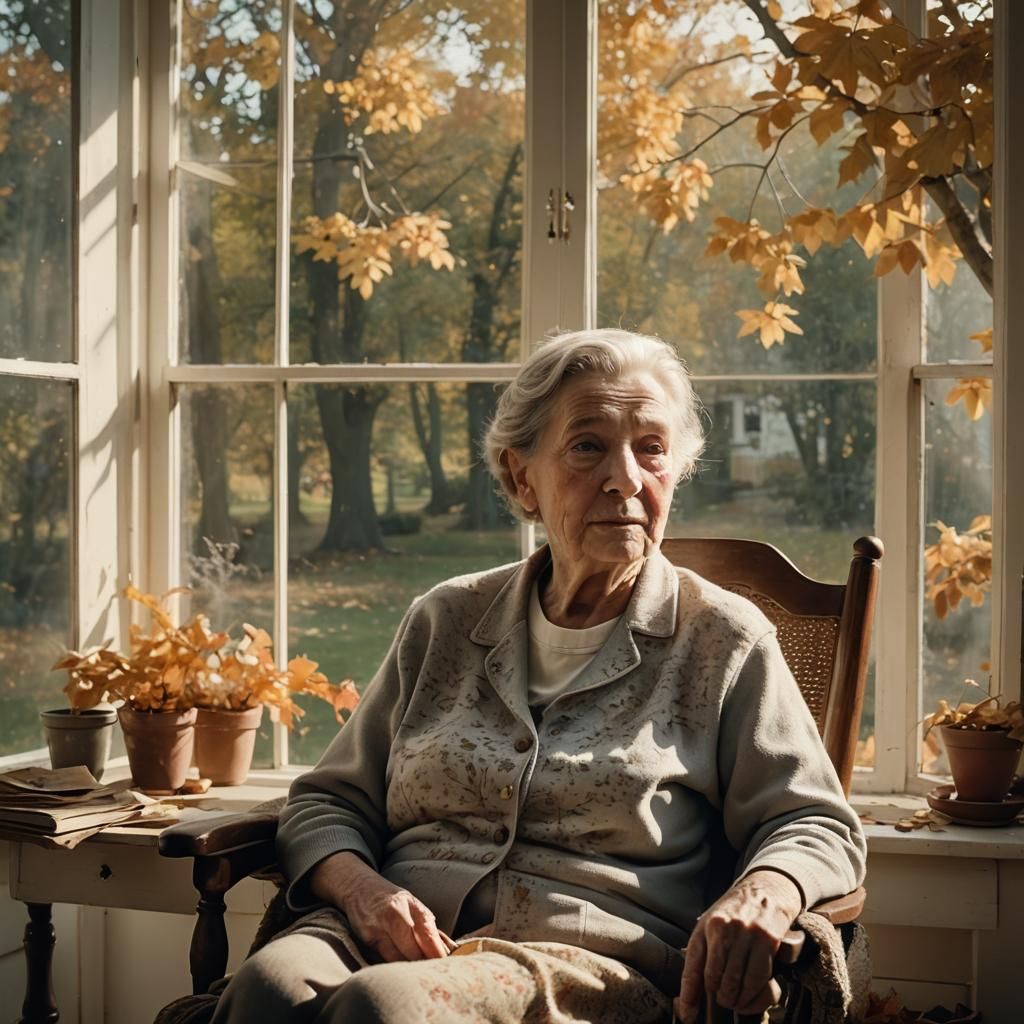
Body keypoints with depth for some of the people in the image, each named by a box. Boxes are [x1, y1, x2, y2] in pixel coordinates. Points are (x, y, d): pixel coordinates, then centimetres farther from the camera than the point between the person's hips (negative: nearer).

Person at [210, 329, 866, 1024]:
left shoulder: (722, 639, 9)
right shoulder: (445, 622, 17)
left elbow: (817, 828, 5)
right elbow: (328, 802, 19)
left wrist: (761, 898, -20)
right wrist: (361, 888, -5)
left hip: (588, 960, -3)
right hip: (402, 938, 3)